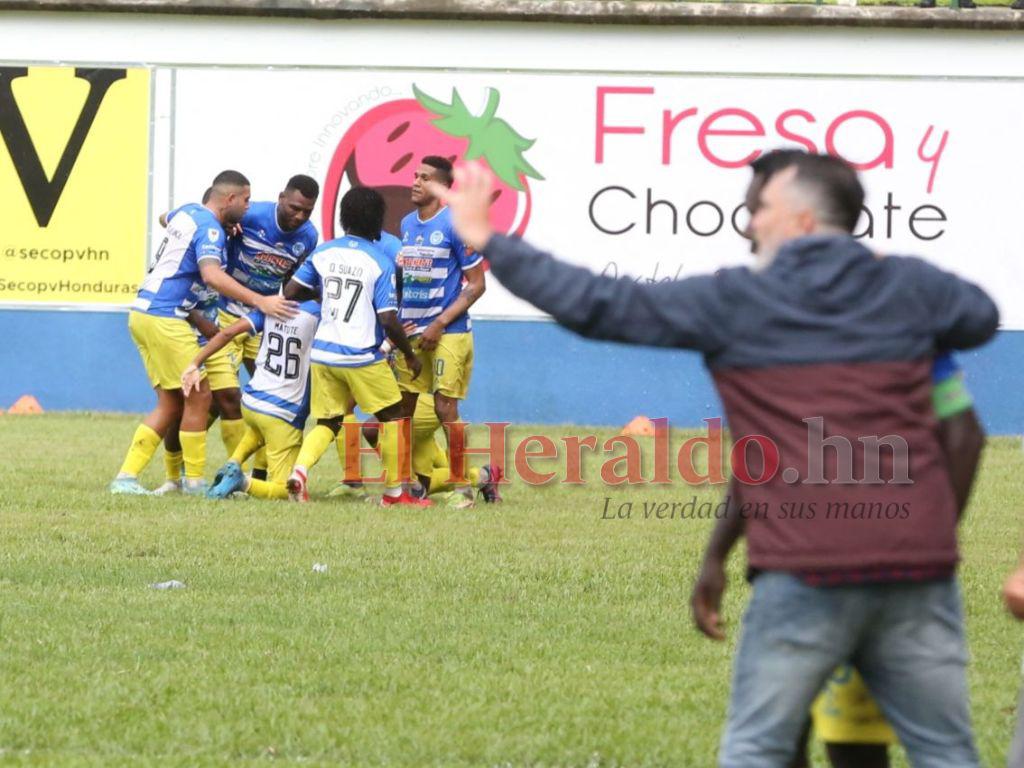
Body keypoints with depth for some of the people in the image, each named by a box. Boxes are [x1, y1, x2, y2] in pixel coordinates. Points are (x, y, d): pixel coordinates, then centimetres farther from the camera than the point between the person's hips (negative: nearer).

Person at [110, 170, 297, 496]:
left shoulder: (187, 212, 14)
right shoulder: (210, 229, -13)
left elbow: (167, 219, 41)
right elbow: (212, 275, -31)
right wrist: (260, 301, -35)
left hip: (143, 312, 10)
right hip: (163, 319, -10)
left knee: (171, 403, 11)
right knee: (198, 396, -2)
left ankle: (126, 477, 7)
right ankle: (194, 480, 5)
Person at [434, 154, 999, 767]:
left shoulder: (732, 302, 1)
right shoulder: (909, 288, 10)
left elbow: (599, 306, 3)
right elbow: (981, 316, 32)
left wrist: (488, 242, 12)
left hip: (805, 572, -3)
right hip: (916, 567, 3)